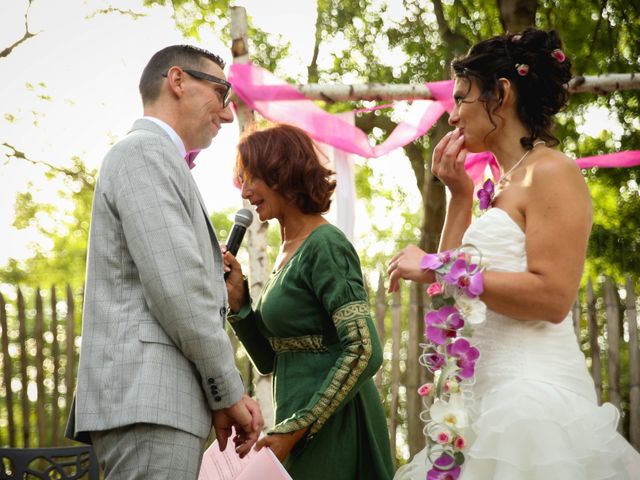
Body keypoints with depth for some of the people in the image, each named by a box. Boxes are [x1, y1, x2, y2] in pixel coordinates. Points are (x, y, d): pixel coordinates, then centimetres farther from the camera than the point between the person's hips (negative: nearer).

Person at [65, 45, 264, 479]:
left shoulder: (157, 158, 27)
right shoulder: (145, 152, -4)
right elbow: (175, 286, -15)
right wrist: (230, 393, -8)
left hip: (155, 400, 10)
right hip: (147, 399, -10)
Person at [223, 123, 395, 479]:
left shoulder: (325, 246, -13)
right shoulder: (288, 252, 12)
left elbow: (364, 351, -21)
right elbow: (270, 361, 16)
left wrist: (296, 428, -20)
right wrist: (238, 299, 2)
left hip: (331, 429, -8)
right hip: (300, 421, 8)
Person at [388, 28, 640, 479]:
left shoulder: (552, 172, -8)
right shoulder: (503, 186, 18)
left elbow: (551, 297, -19)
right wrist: (458, 194, 13)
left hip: (532, 394, -9)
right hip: (491, 398, 9)